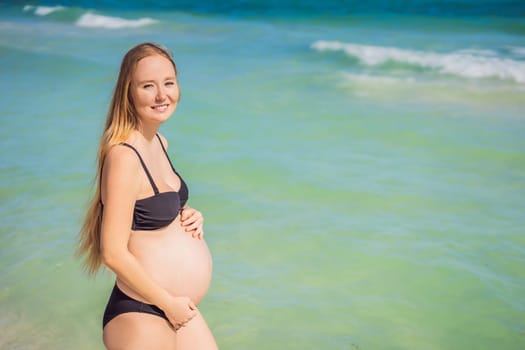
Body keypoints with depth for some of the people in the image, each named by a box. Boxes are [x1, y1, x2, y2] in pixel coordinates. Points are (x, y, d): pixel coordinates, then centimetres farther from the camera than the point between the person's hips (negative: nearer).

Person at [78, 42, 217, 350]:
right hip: (140, 317, -8)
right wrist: (169, 303, -13)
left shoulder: (159, 142, 4)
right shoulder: (123, 156, -21)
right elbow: (114, 253, -22)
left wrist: (190, 217, 0)